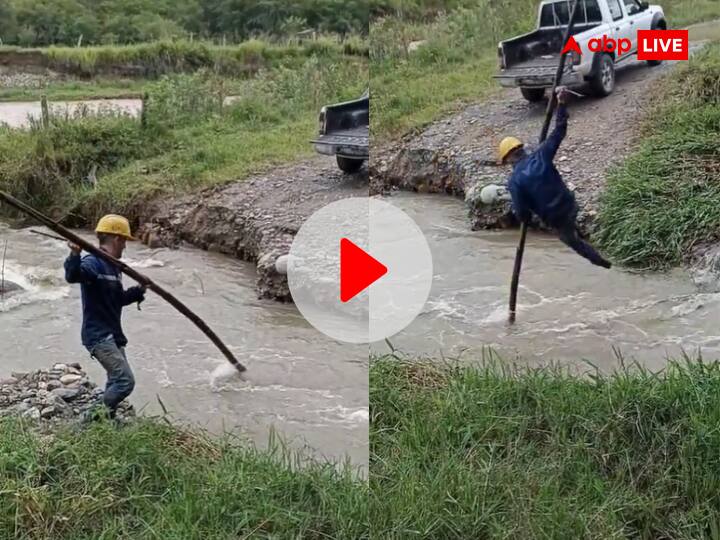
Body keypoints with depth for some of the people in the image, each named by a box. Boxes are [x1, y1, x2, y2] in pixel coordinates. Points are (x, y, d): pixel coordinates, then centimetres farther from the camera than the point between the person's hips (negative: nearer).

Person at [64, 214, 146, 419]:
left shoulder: (113, 266, 13)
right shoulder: (93, 263, -17)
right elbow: (72, 276, -39)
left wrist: (138, 291, 9)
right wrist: (75, 255, -56)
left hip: (112, 335, 10)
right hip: (98, 336, -10)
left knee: (117, 382, 22)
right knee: (125, 381, -14)